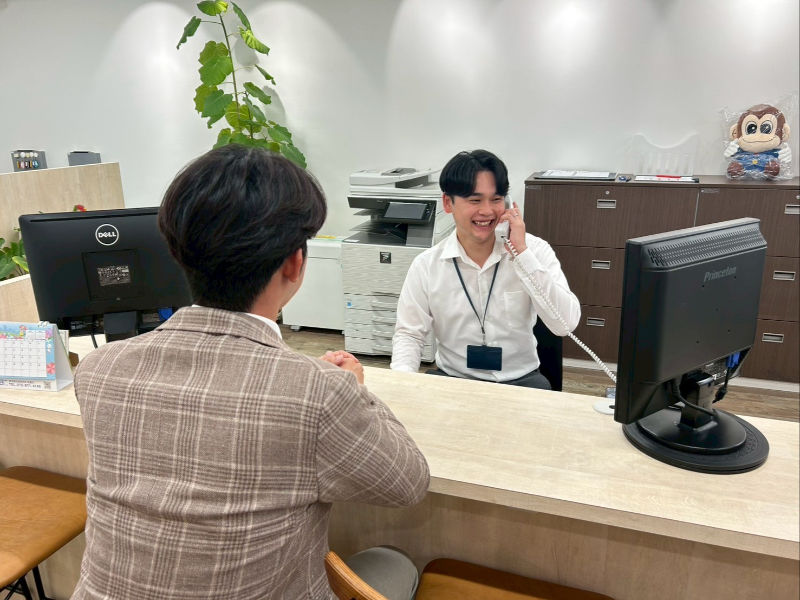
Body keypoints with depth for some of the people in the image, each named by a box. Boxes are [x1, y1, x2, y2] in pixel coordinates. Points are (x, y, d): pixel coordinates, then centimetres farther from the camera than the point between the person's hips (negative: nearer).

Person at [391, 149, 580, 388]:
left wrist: (522, 253, -19)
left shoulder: (535, 249, -4)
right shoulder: (426, 265, -2)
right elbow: (409, 334, 3)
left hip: (520, 380, 0)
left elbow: (565, 324, -14)